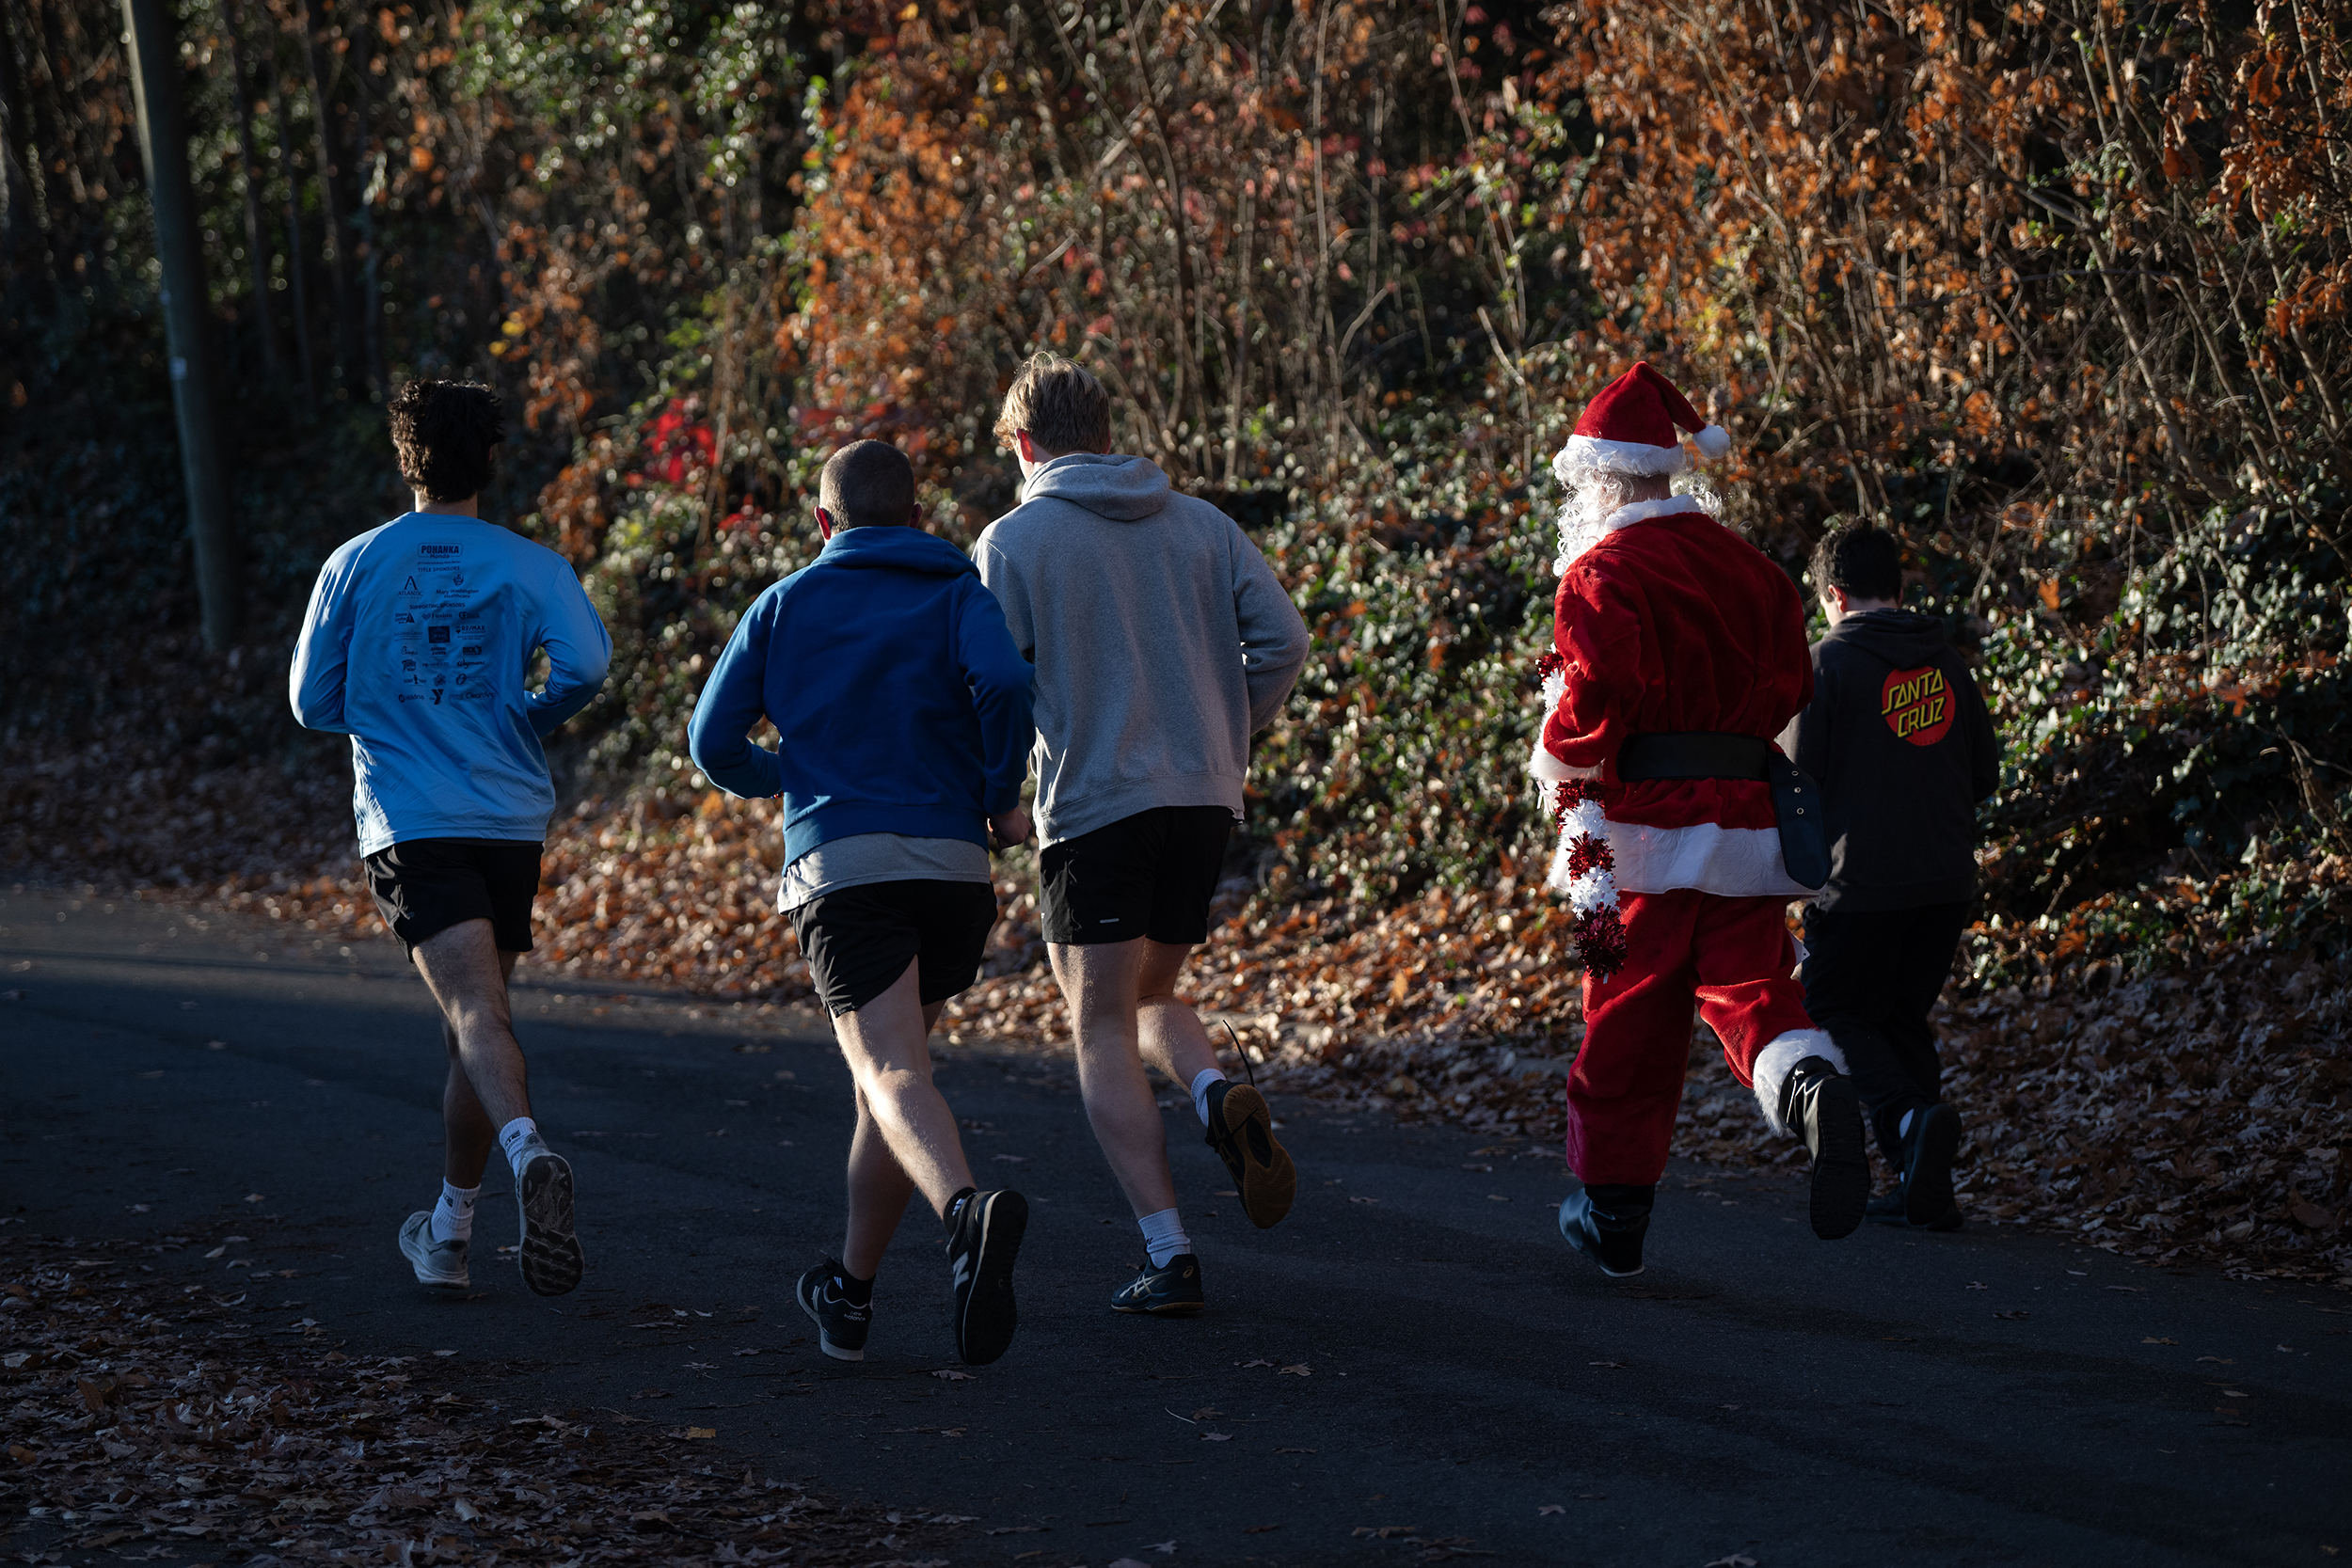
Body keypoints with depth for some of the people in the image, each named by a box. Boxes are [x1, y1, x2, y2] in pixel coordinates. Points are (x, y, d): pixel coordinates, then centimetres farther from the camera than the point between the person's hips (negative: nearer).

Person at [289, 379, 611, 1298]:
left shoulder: (355, 565, 5)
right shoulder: (531, 566, 4)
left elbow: (311, 702, 9)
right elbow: (585, 664, -12)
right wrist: (524, 723, 8)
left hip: (407, 822, -2)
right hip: (509, 818, 2)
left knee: (476, 1011, -17)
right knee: (473, 1022, 16)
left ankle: (528, 1152, -47)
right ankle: (447, 1236, 25)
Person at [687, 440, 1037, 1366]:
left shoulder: (784, 606, 16)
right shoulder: (957, 594, 12)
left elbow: (713, 743, 13)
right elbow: (1004, 681, -10)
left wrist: (773, 778, 34)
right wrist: (1002, 797, 4)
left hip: (839, 863, -2)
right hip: (952, 863, 2)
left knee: (892, 1074, -17)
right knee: (889, 1068, 19)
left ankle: (967, 1213, -48)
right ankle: (850, 1293, 27)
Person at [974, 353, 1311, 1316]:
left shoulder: (1013, 542, -2)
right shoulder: (1202, 524, 9)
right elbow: (1281, 638, 1)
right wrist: (1226, 736, 14)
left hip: (1092, 804, -5)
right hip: (1205, 803, 5)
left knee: (1104, 1034, 2)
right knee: (1148, 995, 23)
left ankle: (1168, 1253, -6)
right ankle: (1219, 1097, -9)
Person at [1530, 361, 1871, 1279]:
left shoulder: (1603, 572, -8)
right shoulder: (1748, 567, 13)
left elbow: (1598, 692, -20)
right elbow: (1789, 692, 15)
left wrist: (1558, 762, -2)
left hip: (1644, 826, -4)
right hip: (1747, 819, 5)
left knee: (1626, 1027, 7)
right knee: (1752, 990, 2)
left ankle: (1613, 1215, 18)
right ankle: (1814, 1087, -32)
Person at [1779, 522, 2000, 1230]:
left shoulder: (1827, 662, -8)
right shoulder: (1946, 662, 8)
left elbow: (1795, 780, -10)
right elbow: (1985, 774, 14)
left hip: (1862, 881, -6)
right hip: (1946, 879, 6)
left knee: (1837, 1014, 7)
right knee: (1906, 1018, 15)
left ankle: (1909, 1116, -20)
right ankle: (1925, 1192, 10)